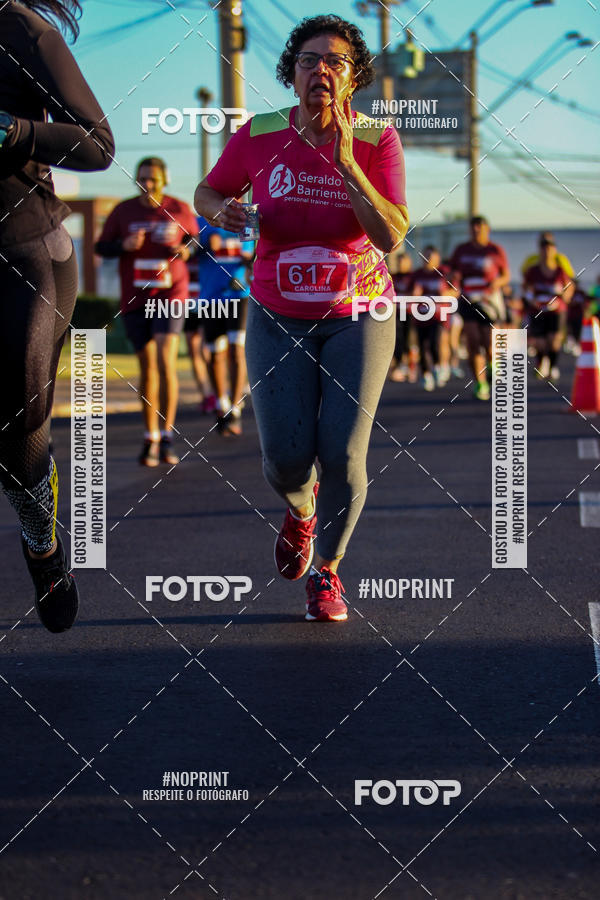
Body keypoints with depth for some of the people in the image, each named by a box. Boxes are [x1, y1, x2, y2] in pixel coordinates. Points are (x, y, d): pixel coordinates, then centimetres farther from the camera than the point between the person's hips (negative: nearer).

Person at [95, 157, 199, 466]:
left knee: (166, 361, -16)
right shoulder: (123, 211, 2)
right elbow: (101, 246, 6)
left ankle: (167, 438, -12)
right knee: (147, 367, 7)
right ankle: (150, 439, 17)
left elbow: (194, 238, 15)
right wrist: (124, 245, -13)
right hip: (134, 299, 2)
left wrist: (186, 250, -8)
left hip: (170, 293, -2)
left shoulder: (180, 210, 0)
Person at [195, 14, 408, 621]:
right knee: (286, 459, -12)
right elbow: (207, 192, 8)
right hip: (280, 318, 1)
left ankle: (327, 570, 13)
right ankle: (300, 508, 27)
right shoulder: (259, 137, -9)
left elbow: (390, 238, -21)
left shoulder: (376, 141, -12)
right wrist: (222, 210, -16)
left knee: (342, 454, -14)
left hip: (357, 315, -1)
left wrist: (345, 162, -28)